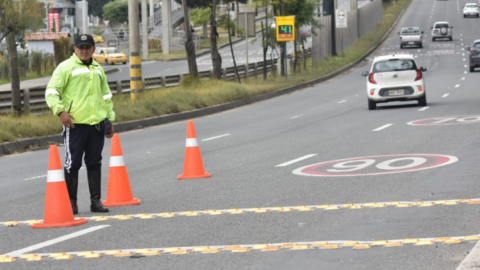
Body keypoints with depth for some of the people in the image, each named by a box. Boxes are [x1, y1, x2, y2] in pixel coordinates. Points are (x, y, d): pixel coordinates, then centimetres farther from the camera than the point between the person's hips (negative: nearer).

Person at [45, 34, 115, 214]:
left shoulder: (98, 69, 17)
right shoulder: (66, 67, -3)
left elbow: (106, 96, 26)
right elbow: (51, 91, -8)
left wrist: (110, 119, 22)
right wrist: (60, 111, -20)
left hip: (97, 124, 5)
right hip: (75, 124, -5)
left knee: (95, 163, 8)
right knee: (73, 163, -2)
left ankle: (96, 201, 13)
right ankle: (71, 202, 6)